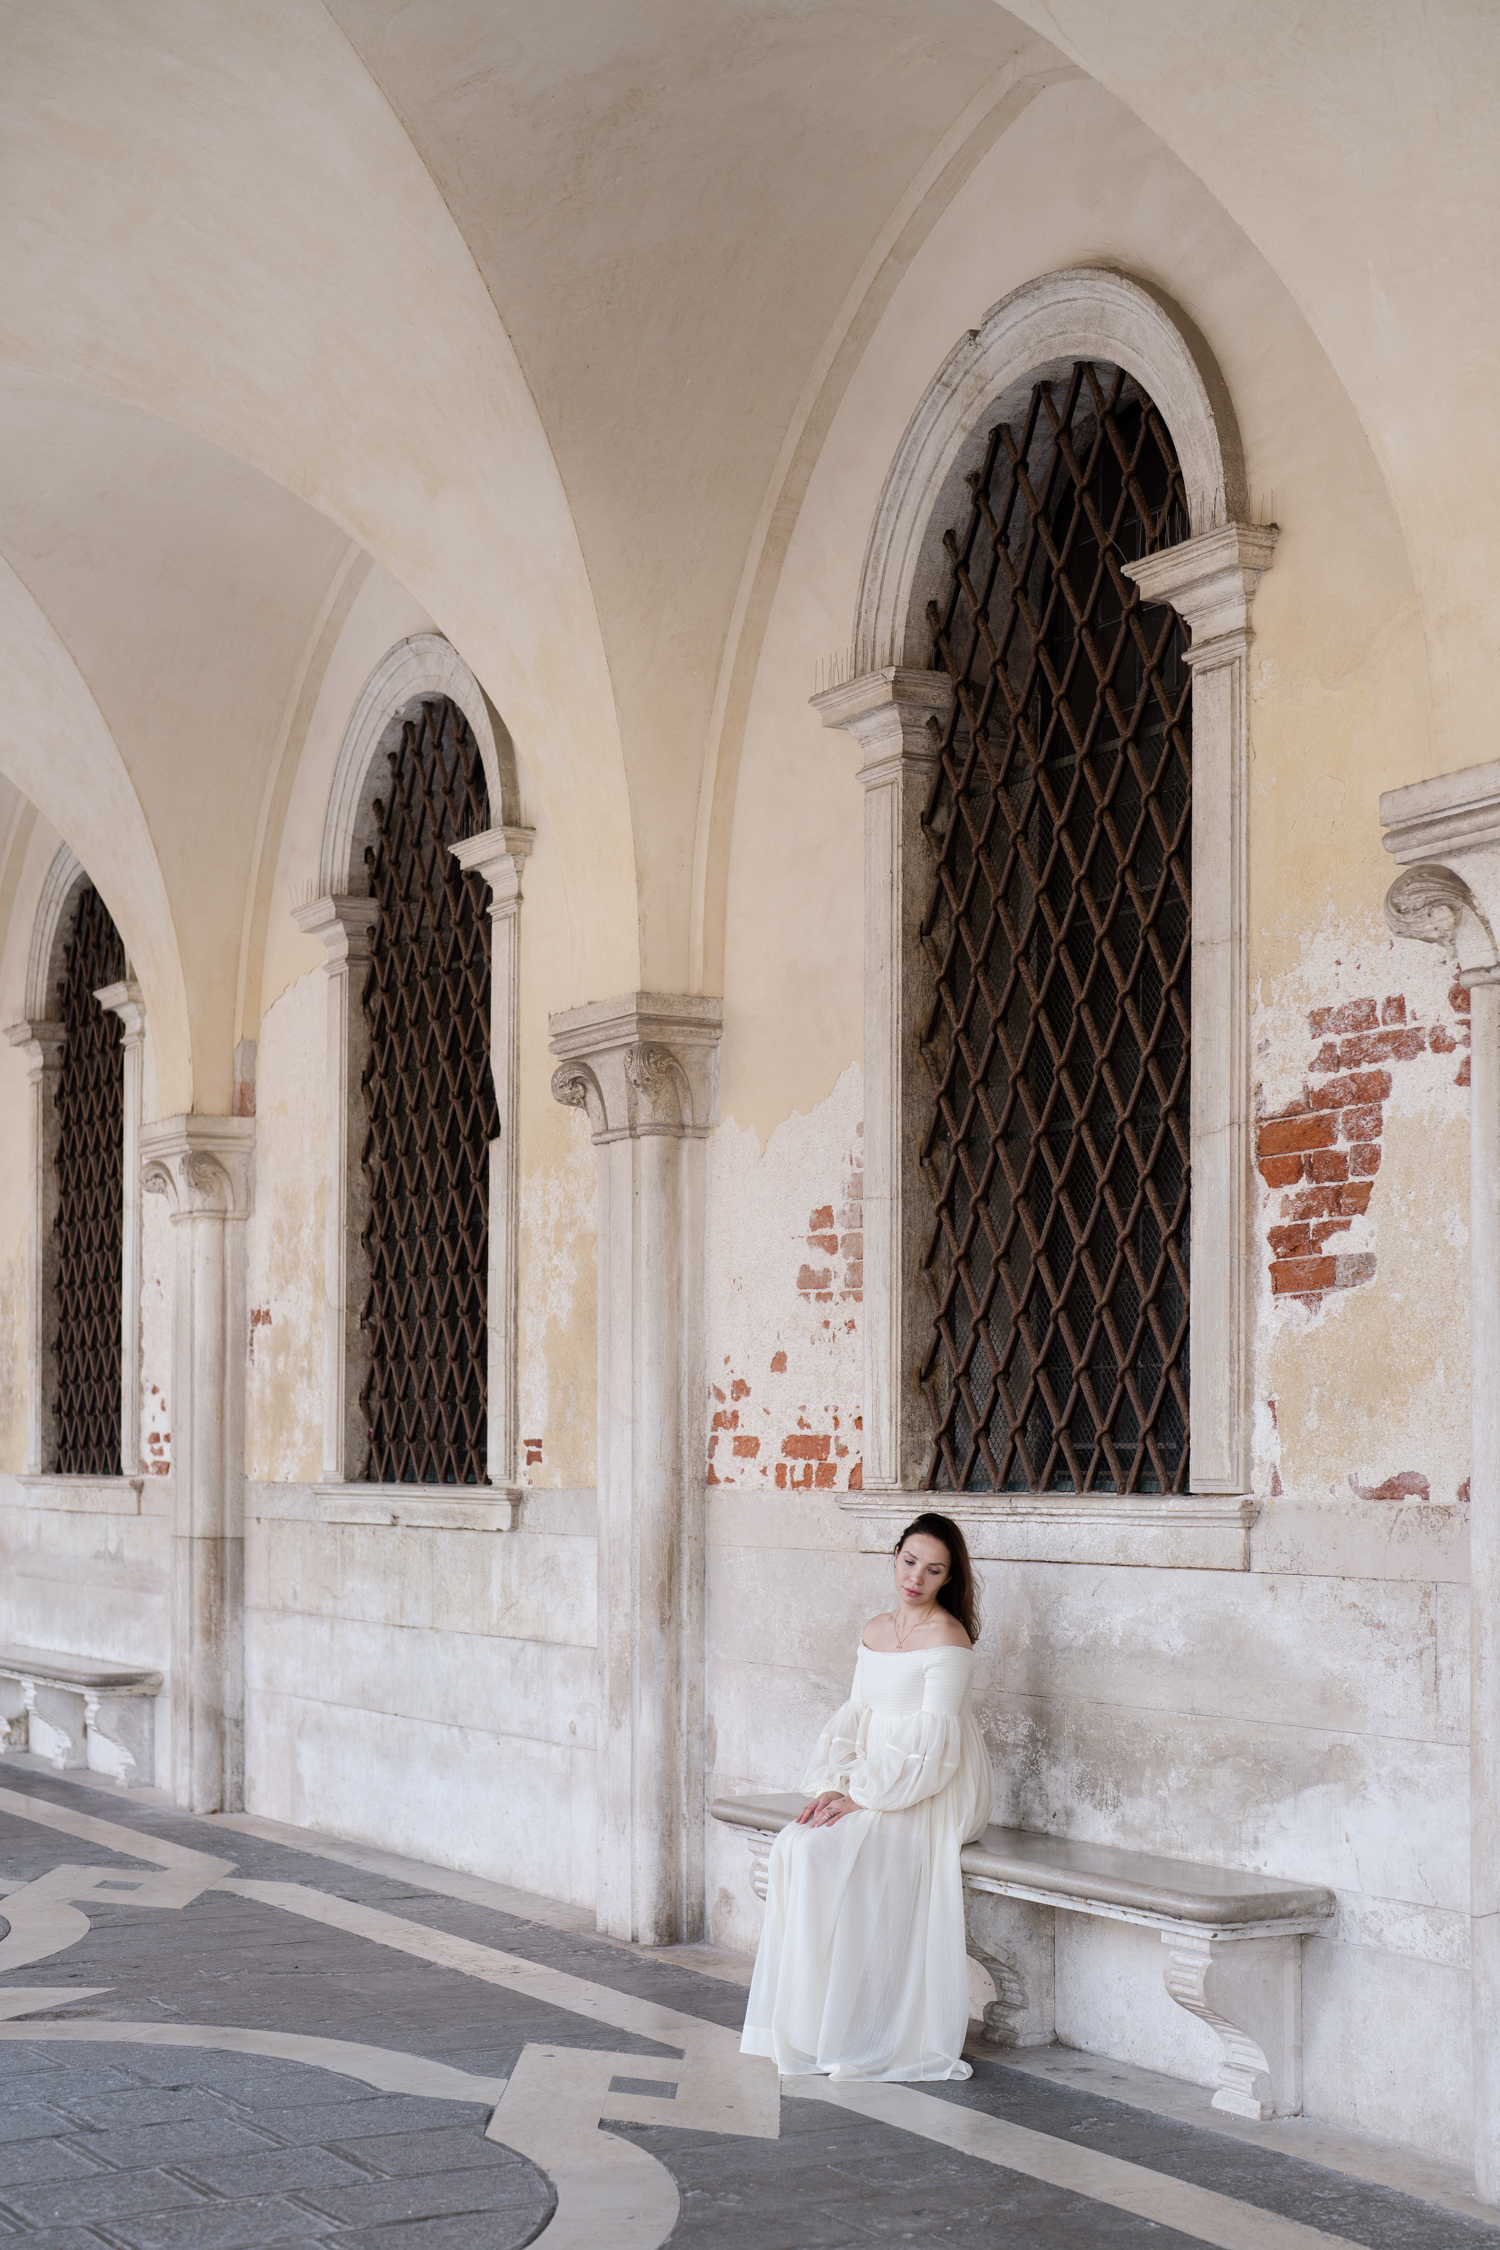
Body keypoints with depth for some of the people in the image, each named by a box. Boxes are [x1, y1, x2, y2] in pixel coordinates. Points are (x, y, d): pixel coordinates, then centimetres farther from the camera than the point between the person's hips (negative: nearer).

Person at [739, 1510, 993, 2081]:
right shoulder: (875, 1631, 13)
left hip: (931, 1796, -7)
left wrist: (864, 1798, -18)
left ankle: (847, 2034, -16)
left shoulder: (947, 1637, -11)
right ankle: (799, 2028, -12)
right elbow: (855, 1715, 12)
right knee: (792, 1848, -17)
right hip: (869, 1787, 7)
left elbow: (932, 1740, -16)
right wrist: (833, 1786, -4)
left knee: (827, 1855, -26)